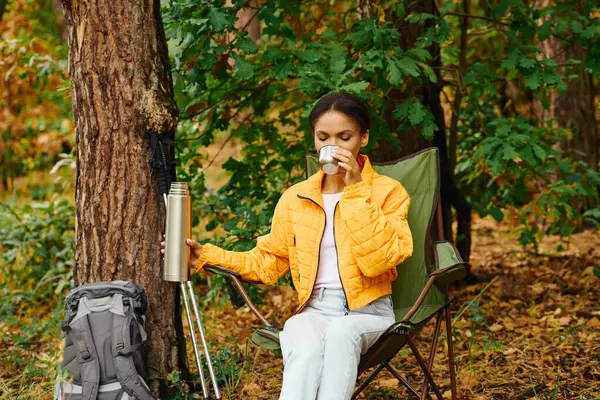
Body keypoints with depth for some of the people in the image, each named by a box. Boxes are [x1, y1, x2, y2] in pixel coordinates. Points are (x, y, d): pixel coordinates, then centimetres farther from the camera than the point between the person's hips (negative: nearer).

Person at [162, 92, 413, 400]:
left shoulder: (388, 192, 0)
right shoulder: (295, 199, 10)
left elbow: (378, 259, -15)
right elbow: (268, 262, 18)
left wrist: (356, 191, -16)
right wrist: (206, 255, 7)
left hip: (368, 313, -1)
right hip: (314, 311, 2)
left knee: (340, 332, -39)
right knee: (306, 350, -36)